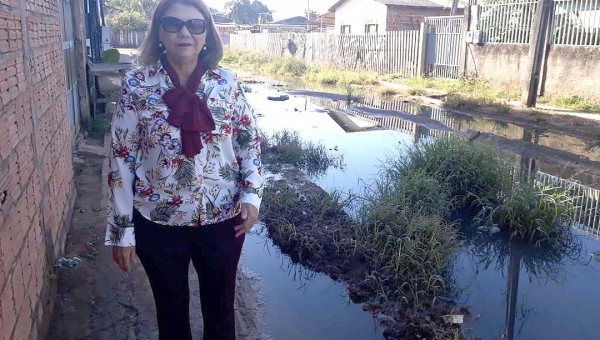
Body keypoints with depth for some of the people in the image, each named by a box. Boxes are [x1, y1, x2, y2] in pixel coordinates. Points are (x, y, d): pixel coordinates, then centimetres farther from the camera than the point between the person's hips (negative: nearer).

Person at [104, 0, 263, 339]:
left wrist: (252, 192, -7)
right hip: (158, 222, -1)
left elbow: (250, 139, 5)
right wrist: (121, 229, -5)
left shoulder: (227, 81, -6)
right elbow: (122, 159, -7)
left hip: (223, 218, 1)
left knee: (221, 307, 19)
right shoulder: (137, 85, -10)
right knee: (172, 310, 20)